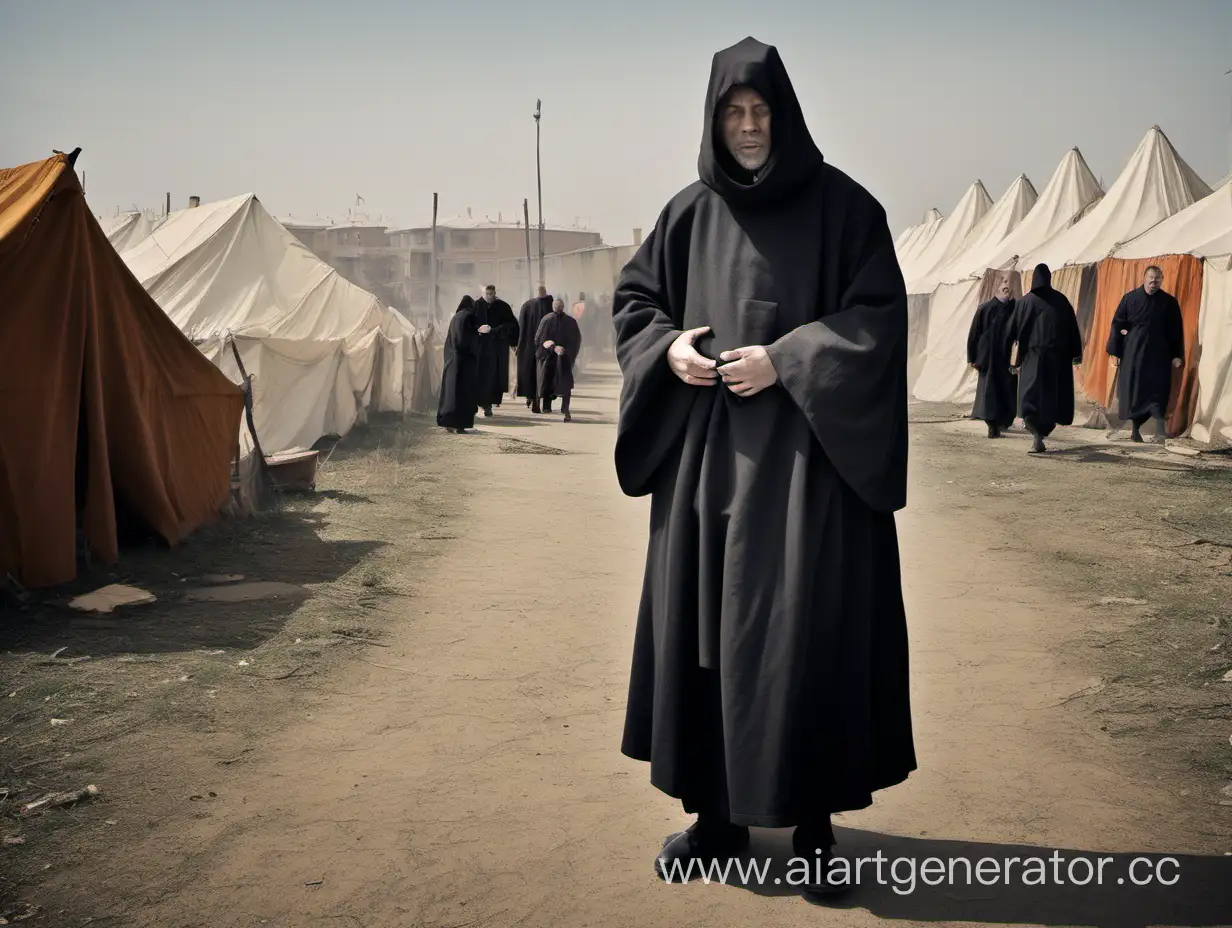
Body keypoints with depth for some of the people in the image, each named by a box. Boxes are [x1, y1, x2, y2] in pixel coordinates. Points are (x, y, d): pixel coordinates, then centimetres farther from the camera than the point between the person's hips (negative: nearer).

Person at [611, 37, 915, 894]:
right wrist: (671, 348, -4)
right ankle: (717, 812, 19)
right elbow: (635, 298, 16)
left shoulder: (841, 206, -3)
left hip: (806, 450, -4)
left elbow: (879, 316, -8)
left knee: (807, 624, -4)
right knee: (703, 620, 6)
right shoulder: (691, 212, 8)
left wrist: (783, 360, -17)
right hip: (707, 452, 4)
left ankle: (814, 820, 10)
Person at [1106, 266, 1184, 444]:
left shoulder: (1169, 302, 3)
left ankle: (1160, 427, -23)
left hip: (1159, 354, -1)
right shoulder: (1130, 298, 3)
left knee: (1157, 389, -12)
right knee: (1133, 390, 4)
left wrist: (1177, 355, -2)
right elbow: (1117, 324, 4)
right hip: (1133, 353, 1)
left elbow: (1176, 330, 4)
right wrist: (1114, 352, 0)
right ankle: (1136, 428, 14)